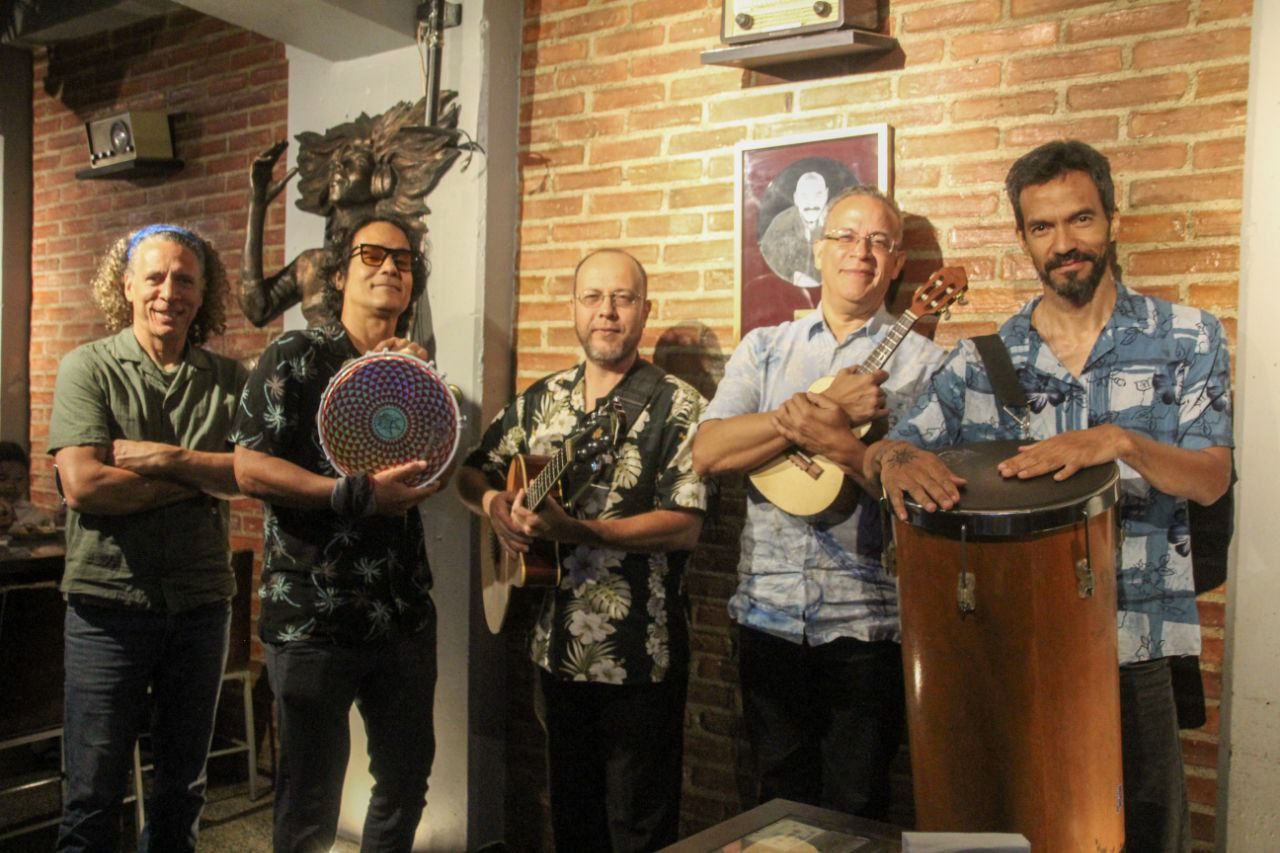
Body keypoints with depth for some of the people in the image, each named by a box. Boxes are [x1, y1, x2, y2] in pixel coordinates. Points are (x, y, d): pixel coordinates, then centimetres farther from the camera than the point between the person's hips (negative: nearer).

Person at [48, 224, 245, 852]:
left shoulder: (227, 379, 6)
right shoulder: (88, 368, -1)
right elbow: (84, 486, -14)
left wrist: (167, 457, -15)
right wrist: (202, 482, -10)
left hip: (200, 602, 3)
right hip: (111, 601, -3)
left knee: (183, 788, 17)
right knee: (93, 796, 7)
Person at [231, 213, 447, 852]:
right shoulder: (296, 357, -5)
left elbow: (436, 472, 5)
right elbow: (250, 468, -14)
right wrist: (360, 494, -21)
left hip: (404, 614, 6)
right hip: (313, 619, -5)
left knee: (407, 776, 18)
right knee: (311, 799, 7)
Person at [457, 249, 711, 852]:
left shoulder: (676, 407, -11)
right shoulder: (542, 399, 7)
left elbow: (685, 527, -19)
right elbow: (470, 472, 14)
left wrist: (575, 530, -27)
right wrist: (493, 502, -9)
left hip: (638, 659, -5)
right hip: (557, 646, 5)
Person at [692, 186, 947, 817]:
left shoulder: (922, 363, 0)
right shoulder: (765, 349, 7)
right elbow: (706, 453, -7)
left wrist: (837, 440, -23)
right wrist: (826, 405, -15)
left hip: (868, 624, -2)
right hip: (768, 615, 2)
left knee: (854, 812, 9)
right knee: (780, 802, 16)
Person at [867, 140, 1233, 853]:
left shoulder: (1187, 338, 1)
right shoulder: (982, 359, 4)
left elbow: (1212, 478, -7)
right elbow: (886, 451, 1)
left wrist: (1119, 441, -26)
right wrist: (897, 460, -23)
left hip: (1135, 646, -1)